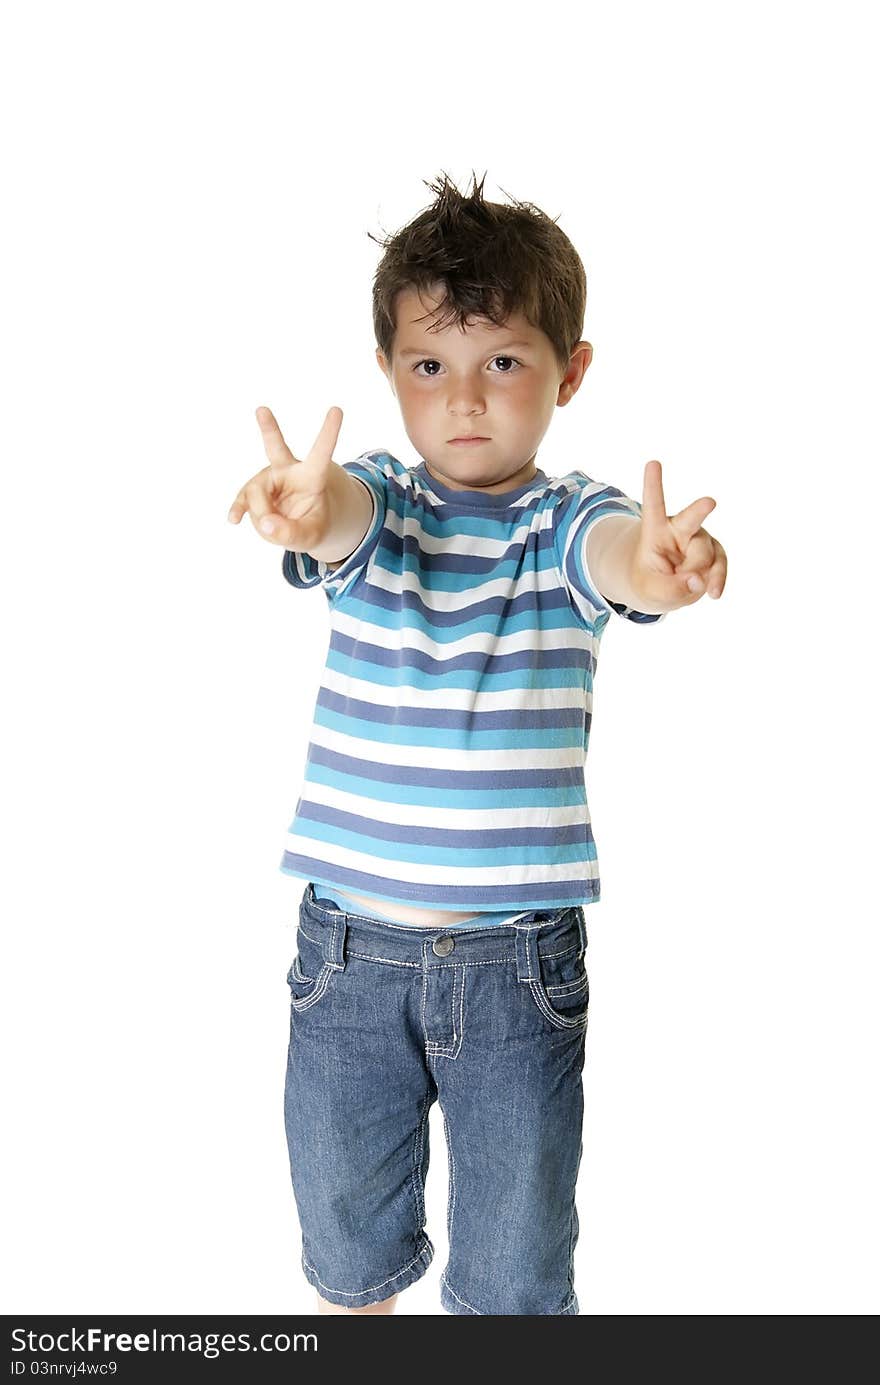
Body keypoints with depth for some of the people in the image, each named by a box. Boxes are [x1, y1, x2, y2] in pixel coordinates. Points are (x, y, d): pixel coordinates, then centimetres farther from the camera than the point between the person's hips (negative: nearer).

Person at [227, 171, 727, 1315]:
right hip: (349, 948, 2)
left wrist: (653, 565, -53)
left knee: (516, 1274, 15)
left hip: (519, 959, -1)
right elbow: (340, 520, -27)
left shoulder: (567, 519, -6)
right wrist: (304, 508, -51)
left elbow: (612, 552, -29)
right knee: (346, 1241, 22)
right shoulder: (372, 503, -3)